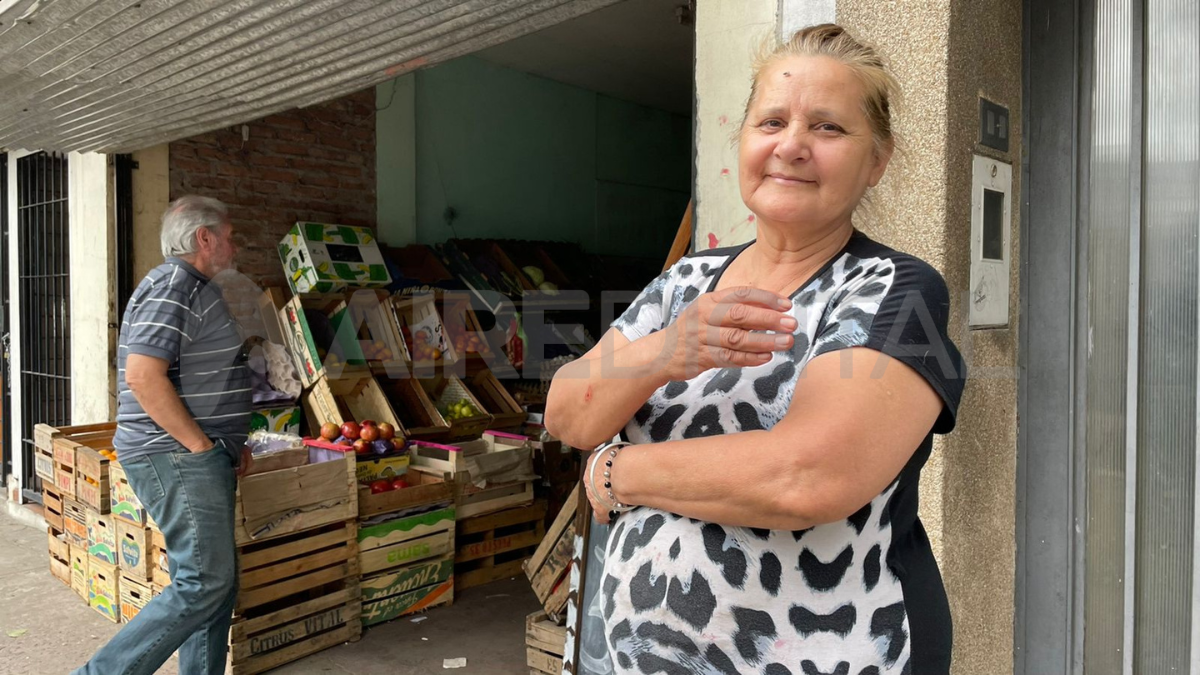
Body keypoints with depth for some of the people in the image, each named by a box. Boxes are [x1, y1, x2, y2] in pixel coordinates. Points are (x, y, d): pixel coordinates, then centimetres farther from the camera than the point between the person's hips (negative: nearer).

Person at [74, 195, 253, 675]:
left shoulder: (194, 288, 20)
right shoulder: (172, 285, -13)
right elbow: (143, 375, -23)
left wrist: (228, 445, 18)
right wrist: (201, 444, -18)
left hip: (200, 458, 10)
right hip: (175, 457, -10)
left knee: (216, 582, 12)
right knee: (204, 584, -9)